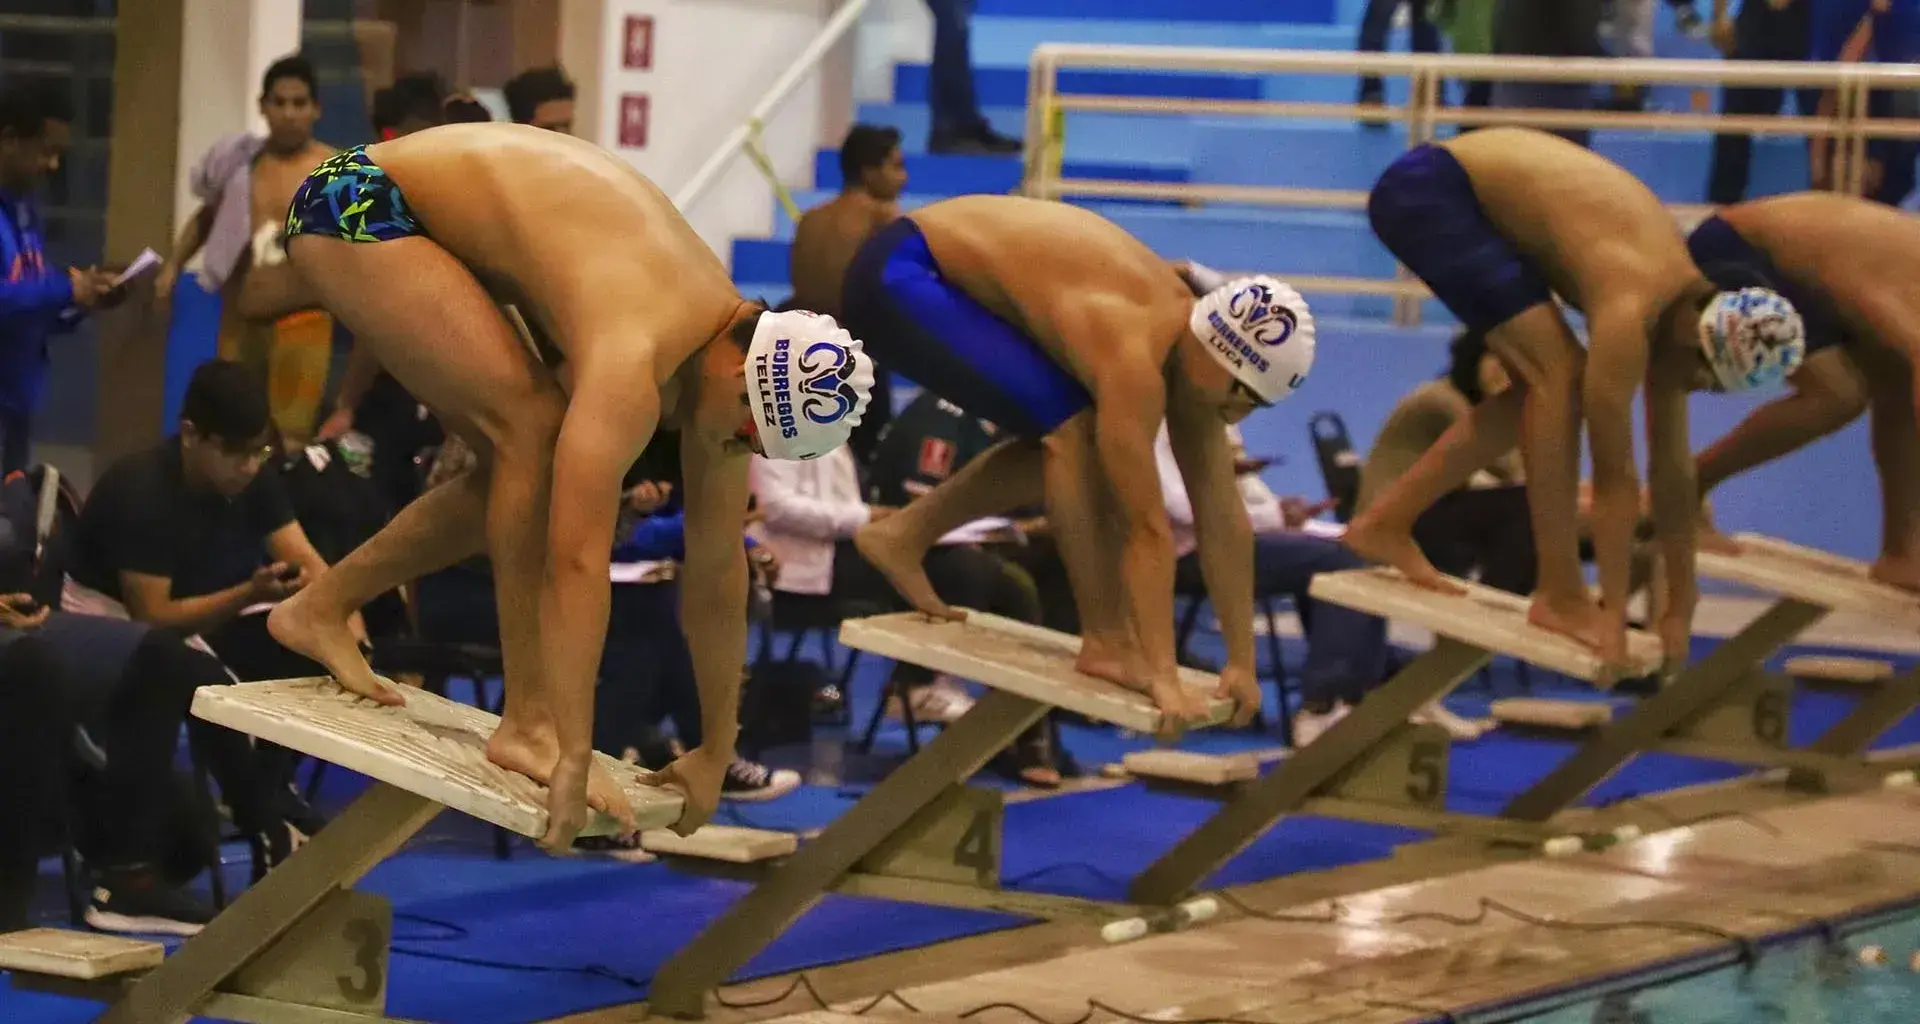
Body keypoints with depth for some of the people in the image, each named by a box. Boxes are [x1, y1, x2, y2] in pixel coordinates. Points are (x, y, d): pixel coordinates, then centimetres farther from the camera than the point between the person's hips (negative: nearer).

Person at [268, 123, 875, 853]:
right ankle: (528, 721, -15)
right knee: (535, 427, -22)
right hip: (357, 203, -9)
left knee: (524, 473, 9)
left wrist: (716, 755, 8)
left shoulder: (729, 341, -4)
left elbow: (719, 566, 3)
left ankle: (319, 608, 24)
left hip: (427, 221, 9)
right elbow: (578, 560, -37)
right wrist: (574, 765, -37)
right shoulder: (633, 361, -32)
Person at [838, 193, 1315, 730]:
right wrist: (1164, 678, -28)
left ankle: (904, 532, 18)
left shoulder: (1191, 333, -3)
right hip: (898, 276, -9)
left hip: (949, 280, 9)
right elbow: (1146, 527, -29)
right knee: (1071, 427, -20)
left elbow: (1224, 517, 0)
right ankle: (1106, 641, -12)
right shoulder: (1135, 357, -29)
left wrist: (1242, 663, 2)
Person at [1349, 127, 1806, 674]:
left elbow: (1672, 463, 6)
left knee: (1546, 383, 11)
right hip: (1427, 189, -9)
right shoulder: (1631, 310, -27)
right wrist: (1615, 617, -22)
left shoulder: (1685, 304, -1)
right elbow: (1615, 477, -25)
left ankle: (1385, 524, 18)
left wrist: (1681, 608, 9)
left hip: (1473, 191, 9)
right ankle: (1560, 596, -12)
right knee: (1559, 373, -17)